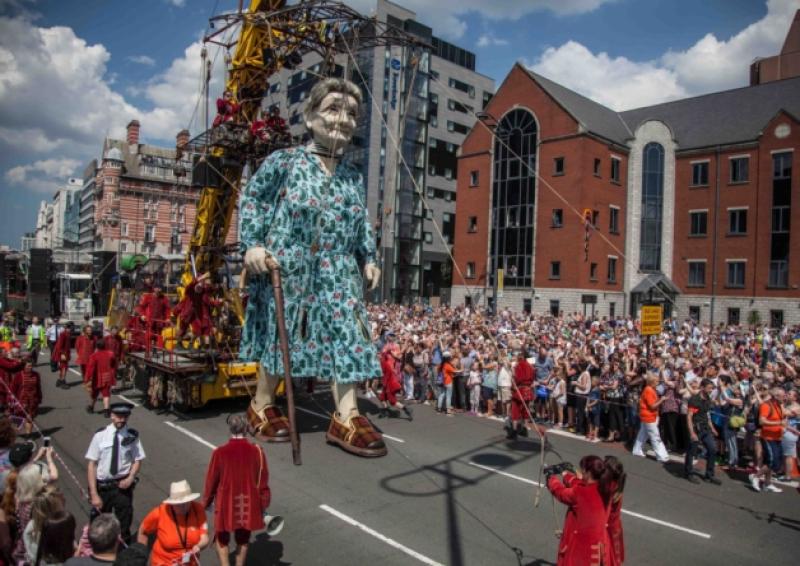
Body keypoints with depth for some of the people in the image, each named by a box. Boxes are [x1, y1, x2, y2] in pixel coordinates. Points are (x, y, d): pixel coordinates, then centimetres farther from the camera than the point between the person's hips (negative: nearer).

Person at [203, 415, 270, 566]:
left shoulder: (220, 453, -15)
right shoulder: (257, 451, -11)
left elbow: (211, 480, -5)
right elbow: (263, 481, -4)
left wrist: (206, 502, 11)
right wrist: (263, 505, 8)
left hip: (226, 504, -1)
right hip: (248, 505, 2)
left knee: (222, 539, 19)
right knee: (243, 539, 21)